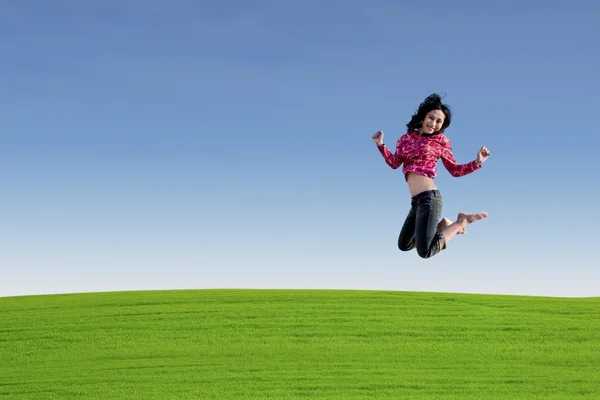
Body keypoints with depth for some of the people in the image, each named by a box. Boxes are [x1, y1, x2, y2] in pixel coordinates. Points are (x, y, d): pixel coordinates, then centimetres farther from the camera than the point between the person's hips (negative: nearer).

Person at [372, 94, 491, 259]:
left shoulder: (440, 141, 1)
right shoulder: (407, 138, 12)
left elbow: (455, 170, 3)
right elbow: (394, 163, 10)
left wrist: (476, 163, -11)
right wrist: (380, 145, -2)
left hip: (429, 197, -6)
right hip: (416, 201, 7)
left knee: (425, 251, -14)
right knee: (404, 245, 18)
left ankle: (461, 222, 4)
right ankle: (440, 223, 28)